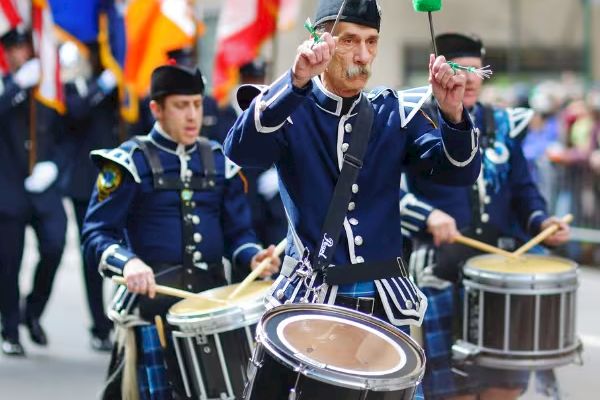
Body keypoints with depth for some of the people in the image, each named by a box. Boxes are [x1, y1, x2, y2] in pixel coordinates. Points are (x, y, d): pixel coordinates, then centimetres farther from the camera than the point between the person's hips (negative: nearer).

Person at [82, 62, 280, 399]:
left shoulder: (219, 161, 13)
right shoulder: (130, 162, -2)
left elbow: (237, 232, 13)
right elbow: (97, 235, -9)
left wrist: (252, 257, -9)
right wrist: (128, 262, -29)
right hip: (153, 299, -4)